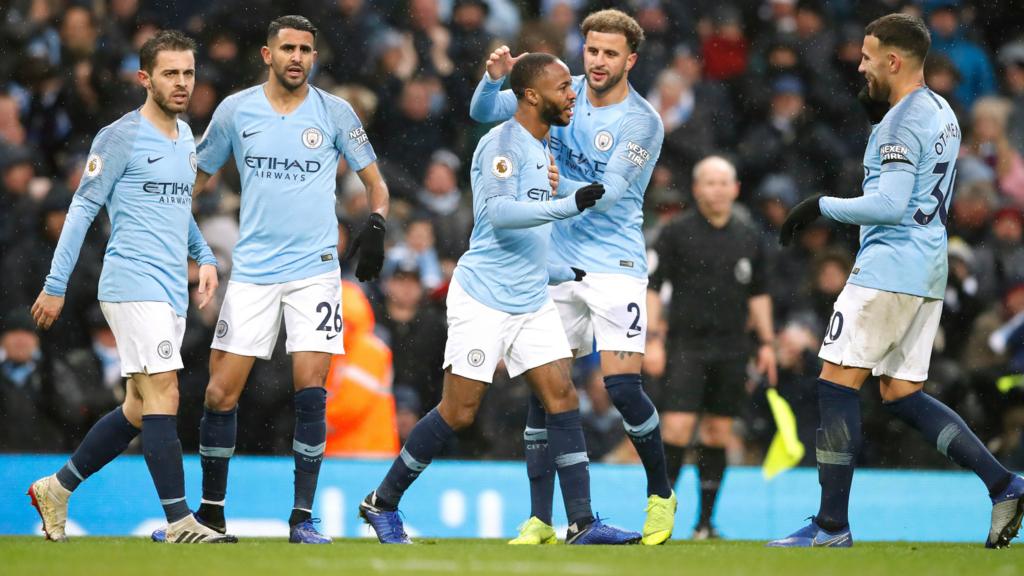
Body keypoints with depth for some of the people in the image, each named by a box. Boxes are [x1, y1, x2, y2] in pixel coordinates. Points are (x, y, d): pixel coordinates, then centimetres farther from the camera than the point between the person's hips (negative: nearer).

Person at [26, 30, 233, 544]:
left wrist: (204, 256, 13)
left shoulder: (185, 137, 16)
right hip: (133, 285, -8)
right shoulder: (121, 137, -7)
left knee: (140, 409, 9)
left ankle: (56, 488, 22)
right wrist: (55, 285, -8)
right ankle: (179, 521, -15)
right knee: (163, 395, -14)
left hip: (172, 291, 8)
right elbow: (83, 208, -6)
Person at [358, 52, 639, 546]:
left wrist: (566, 272, 27)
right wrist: (570, 205, -34)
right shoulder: (502, 144, -12)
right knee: (458, 413, -5)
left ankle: (582, 523, -7)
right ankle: (381, 503, 11)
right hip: (484, 298, -8)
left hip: (532, 301, 8)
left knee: (562, 398, -4)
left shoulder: (540, 150, 16)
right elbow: (500, 212, -29)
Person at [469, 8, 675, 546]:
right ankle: (540, 519, 3)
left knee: (622, 384, -14)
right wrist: (494, 76, -15)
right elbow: (484, 112, 5)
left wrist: (561, 187, -36)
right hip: (556, 263, 4)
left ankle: (660, 494, 8)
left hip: (614, 264, -4)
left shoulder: (642, 122, -10)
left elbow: (607, 194, -18)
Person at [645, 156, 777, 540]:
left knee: (718, 433, 5)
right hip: (686, 346, -4)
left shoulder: (749, 238, 11)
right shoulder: (676, 234, -1)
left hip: (731, 350, 4)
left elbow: (759, 293, 19)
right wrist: (653, 338, -9)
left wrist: (766, 342, 14)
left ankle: (705, 522, 12)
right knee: (677, 429, -14)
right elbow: (652, 287, -1)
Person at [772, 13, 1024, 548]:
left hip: (889, 266, -10)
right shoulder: (942, 113, 17)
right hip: (929, 269, 10)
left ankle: (833, 524, -8)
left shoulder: (901, 122, -14)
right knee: (901, 393, 12)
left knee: (837, 383, -6)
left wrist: (821, 206, -13)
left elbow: (890, 204, -22)